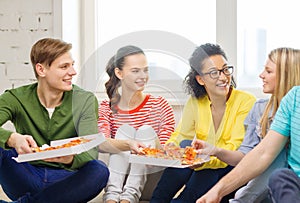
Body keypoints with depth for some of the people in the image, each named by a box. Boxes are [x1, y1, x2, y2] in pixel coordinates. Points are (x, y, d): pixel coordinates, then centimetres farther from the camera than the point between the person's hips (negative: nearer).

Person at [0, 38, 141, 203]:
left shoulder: (85, 100, -3)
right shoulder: (16, 98, -3)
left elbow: (90, 152, -16)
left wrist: (71, 158, -39)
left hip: (65, 182, 1)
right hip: (27, 180, 0)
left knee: (99, 170, -31)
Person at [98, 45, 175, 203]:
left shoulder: (160, 106, 3)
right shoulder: (106, 108, 3)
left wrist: (155, 147, -29)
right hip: (118, 172, 0)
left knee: (147, 131, -21)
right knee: (125, 130, -20)